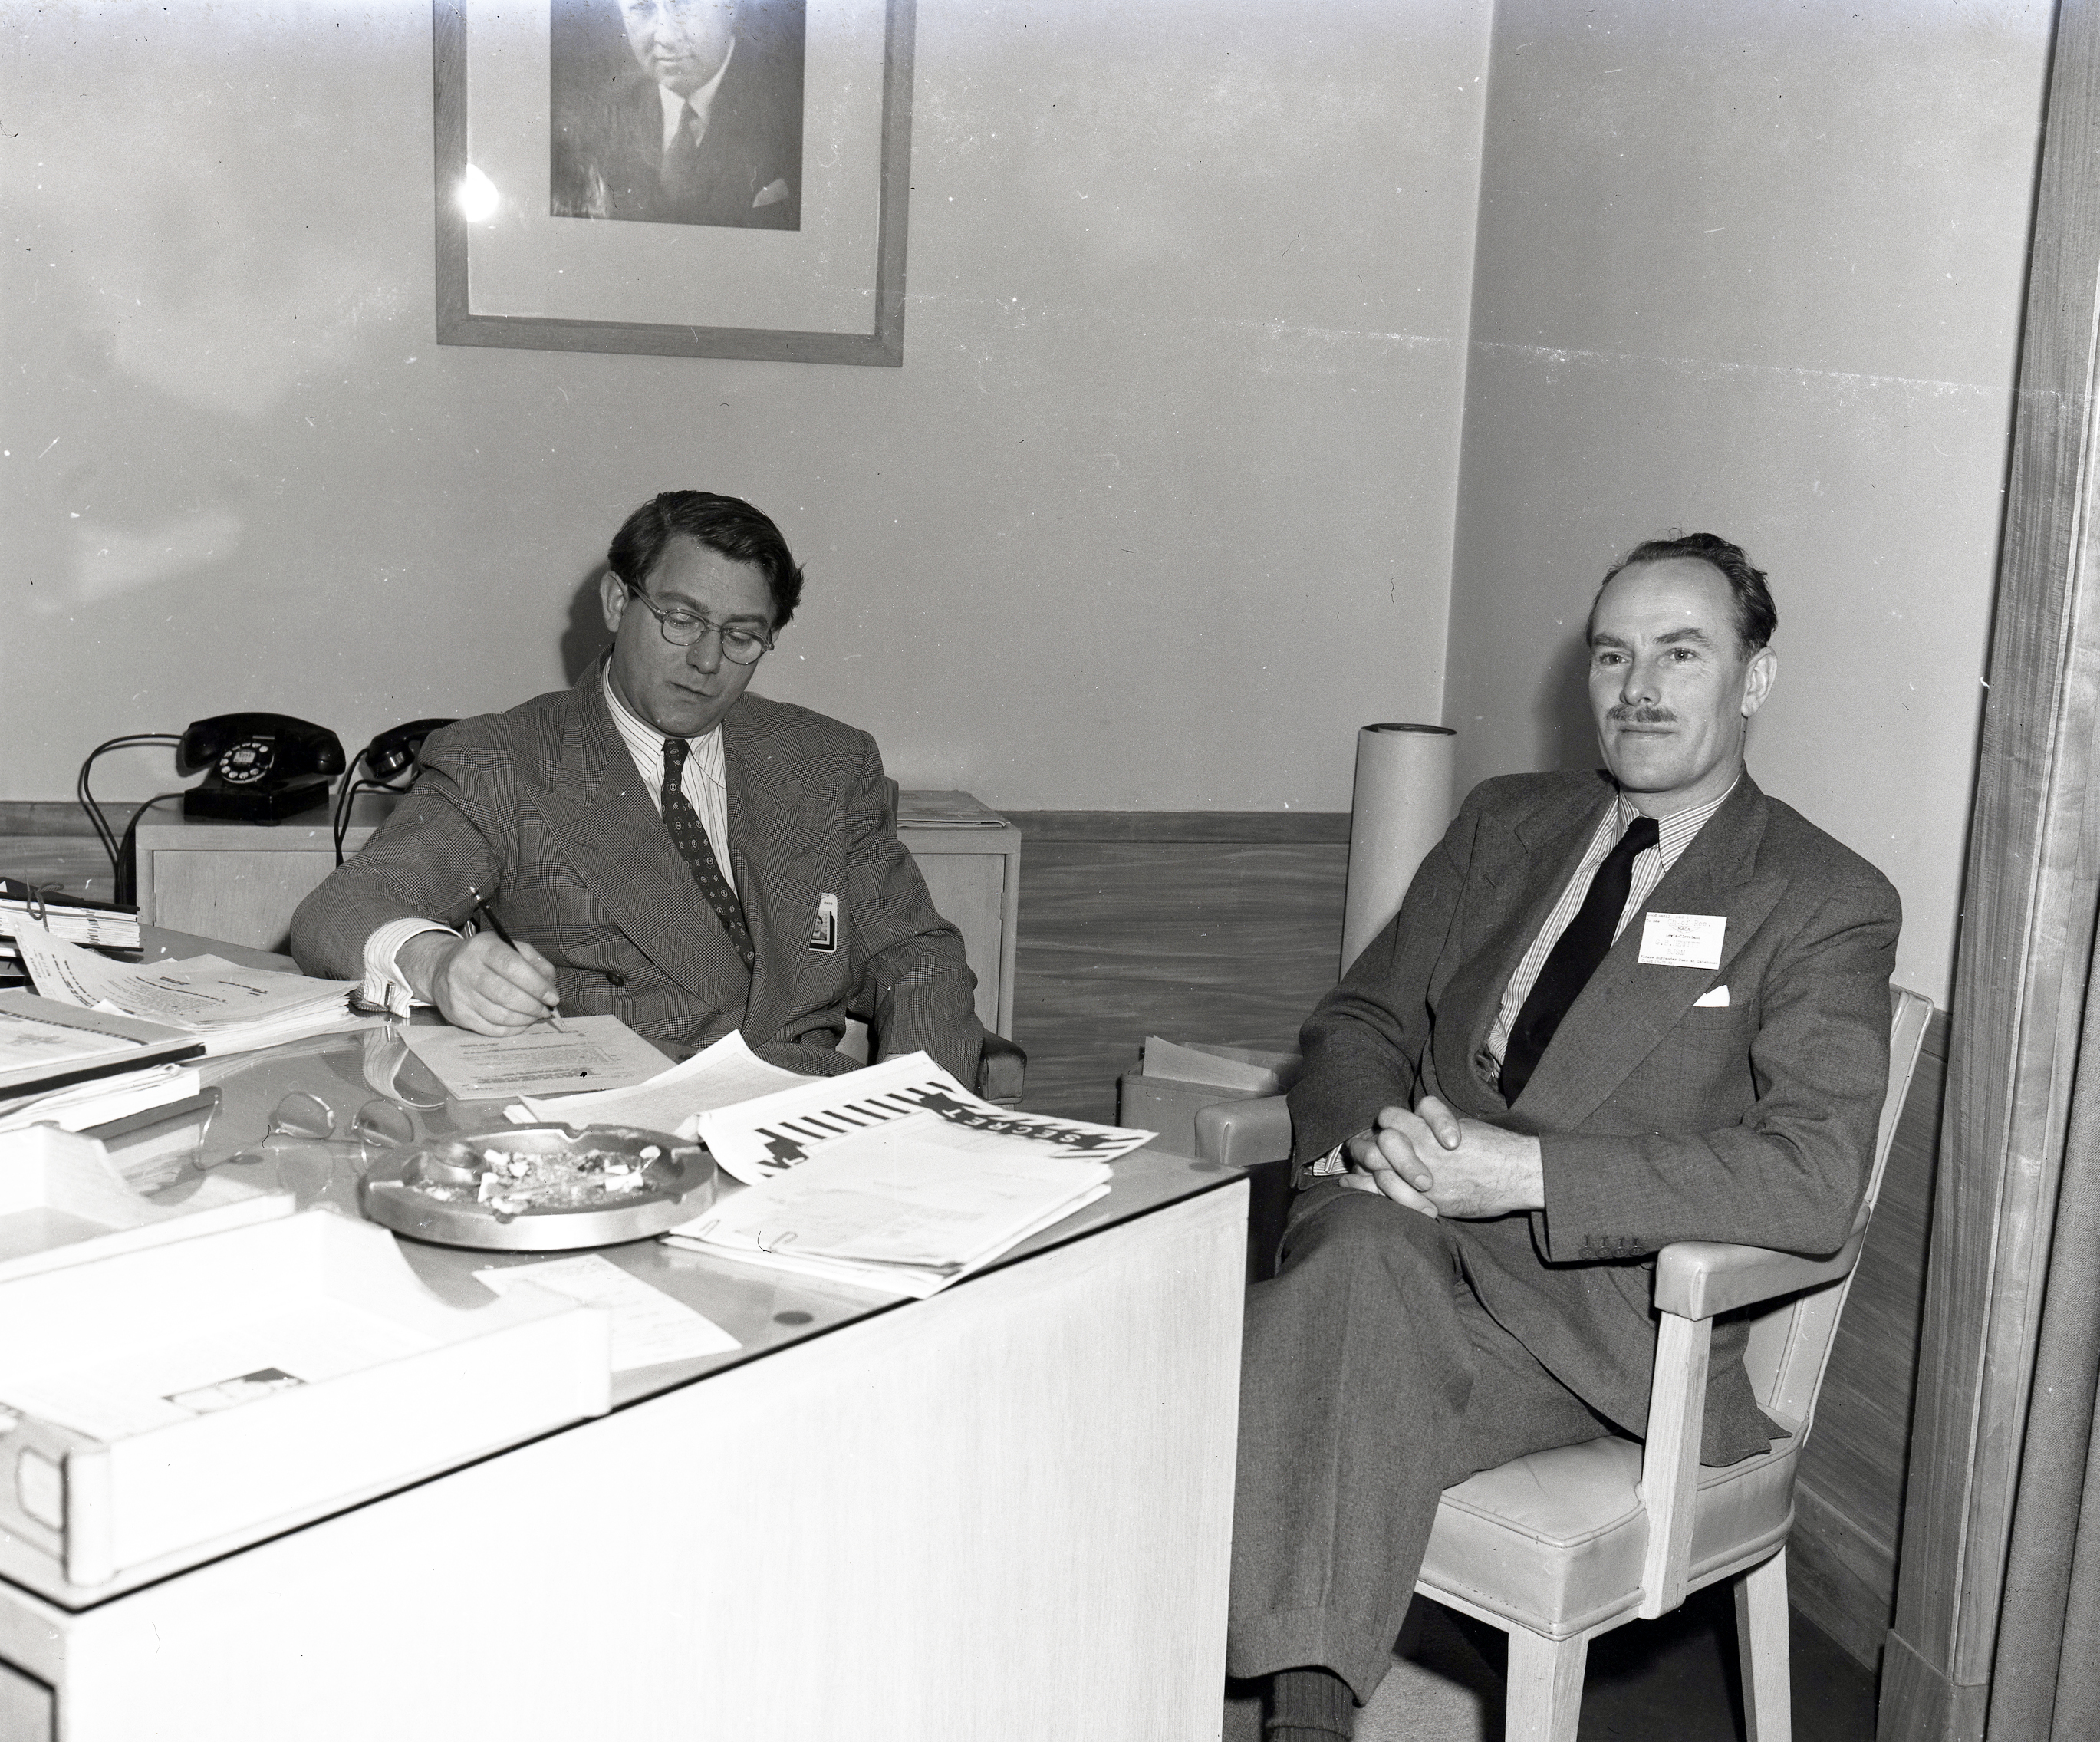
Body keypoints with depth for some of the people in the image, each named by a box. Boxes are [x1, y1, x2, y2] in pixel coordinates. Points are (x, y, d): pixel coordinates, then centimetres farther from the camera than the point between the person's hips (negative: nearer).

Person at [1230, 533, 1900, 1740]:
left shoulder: (1825, 903, -1)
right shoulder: (1505, 826, 17)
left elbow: (1816, 1178, -14)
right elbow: (1362, 1022, 18)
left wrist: (1525, 1170, -23)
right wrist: (1375, 1134, -8)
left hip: (1600, 1309, -4)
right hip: (1409, 1229, 5)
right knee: (1361, 1250, -31)